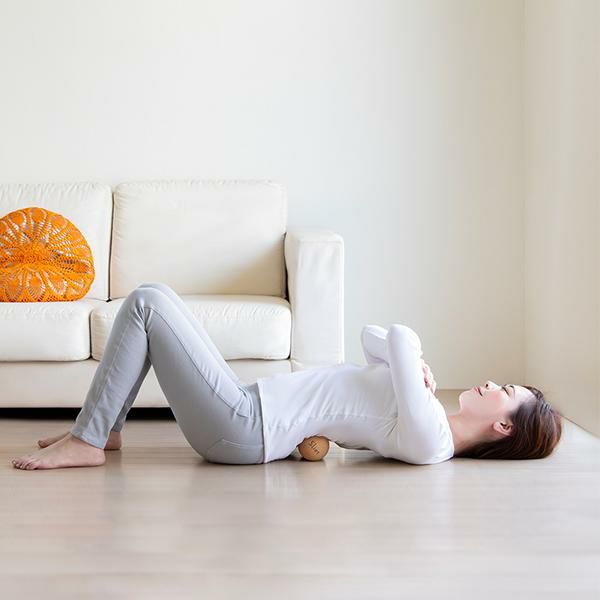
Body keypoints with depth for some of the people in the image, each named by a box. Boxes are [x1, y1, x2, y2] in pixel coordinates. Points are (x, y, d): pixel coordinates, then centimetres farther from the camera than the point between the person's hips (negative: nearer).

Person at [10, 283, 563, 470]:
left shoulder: (427, 436, -18)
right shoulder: (430, 425, 12)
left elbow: (398, 335, -20)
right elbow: (372, 337, 18)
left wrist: (412, 360, 0)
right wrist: (416, 362, 2)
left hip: (242, 428, -9)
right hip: (250, 416, 9)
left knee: (147, 303, -10)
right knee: (153, 301, 13)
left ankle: (85, 441, -4)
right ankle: (104, 430, 16)